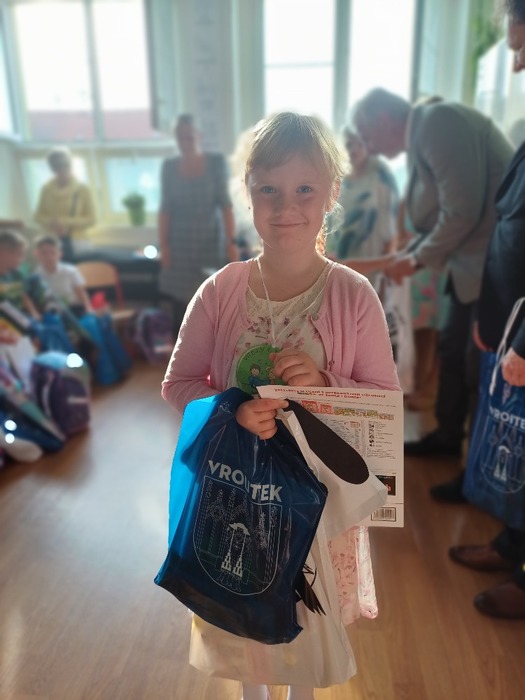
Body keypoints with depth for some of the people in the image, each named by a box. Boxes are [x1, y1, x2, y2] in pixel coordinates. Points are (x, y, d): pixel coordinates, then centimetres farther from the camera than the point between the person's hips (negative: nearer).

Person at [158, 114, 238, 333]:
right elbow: (166, 208, 4)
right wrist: (163, 244, -1)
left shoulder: (216, 162, -1)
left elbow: (225, 204, -5)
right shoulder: (169, 166, 4)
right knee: (180, 303, 1)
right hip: (180, 243, 2)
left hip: (210, 241, -1)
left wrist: (232, 241, -11)